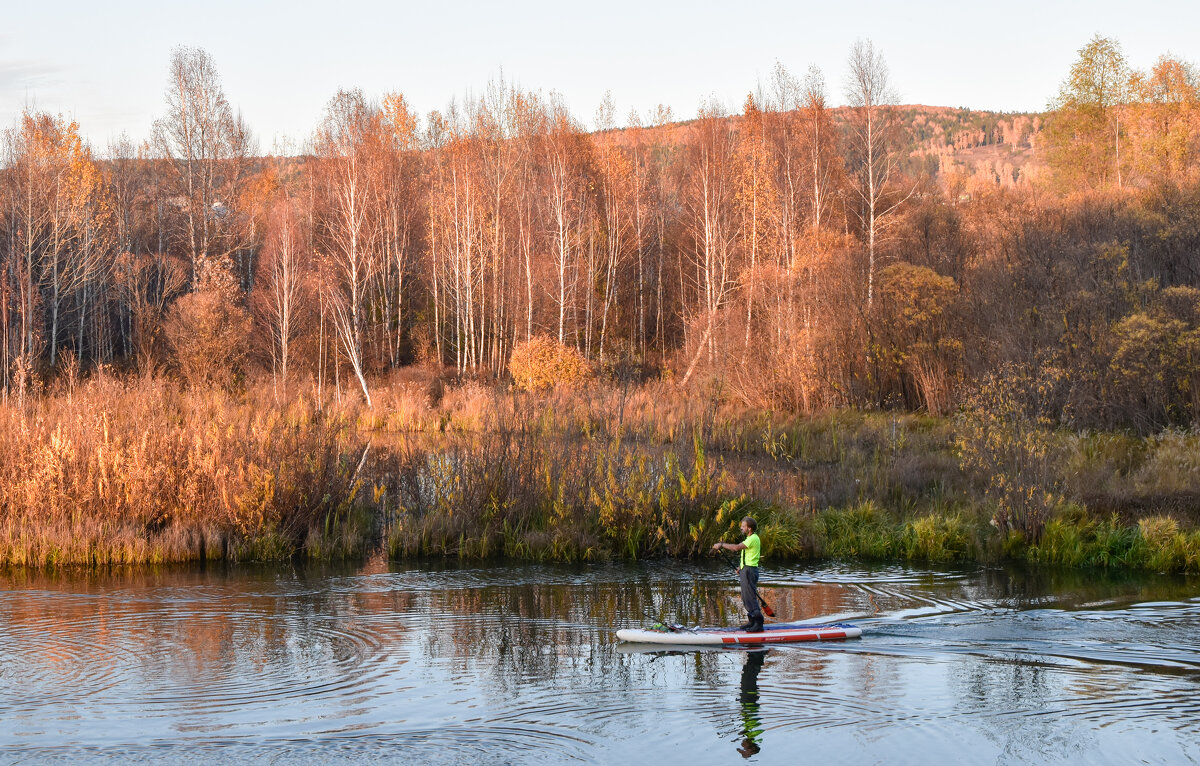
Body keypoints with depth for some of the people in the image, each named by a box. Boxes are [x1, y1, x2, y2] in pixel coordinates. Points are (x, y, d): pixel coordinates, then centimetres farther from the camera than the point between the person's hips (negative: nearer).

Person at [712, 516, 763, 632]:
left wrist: (721, 544, -15)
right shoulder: (751, 538, 18)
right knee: (746, 598, 14)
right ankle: (752, 622, 21)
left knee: (750, 598, -11)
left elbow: (737, 547, -24)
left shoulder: (753, 539, -16)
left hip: (749, 571, -11)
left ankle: (758, 624, -10)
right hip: (746, 570, 11)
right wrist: (742, 567, 18)